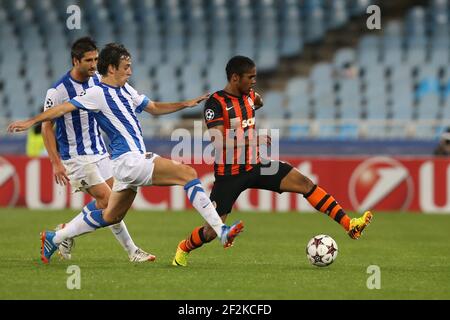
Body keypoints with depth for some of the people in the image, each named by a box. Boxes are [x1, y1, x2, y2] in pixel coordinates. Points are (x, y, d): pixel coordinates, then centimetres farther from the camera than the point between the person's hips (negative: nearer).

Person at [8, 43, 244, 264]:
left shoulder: (125, 90, 18)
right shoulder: (98, 93, -8)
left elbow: (154, 108, 29)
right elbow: (63, 108, -10)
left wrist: (186, 104, 19)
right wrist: (31, 121, -16)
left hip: (134, 160, 10)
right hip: (128, 160, -10)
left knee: (110, 216, 18)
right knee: (187, 173, -17)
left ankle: (54, 238, 28)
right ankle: (221, 231, -21)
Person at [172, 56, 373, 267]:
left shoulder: (251, 96, 4)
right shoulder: (216, 103, -17)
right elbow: (219, 141, -28)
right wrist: (254, 139, -29)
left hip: (256, 166, 6)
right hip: (229, 174, -6)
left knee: (304, 183, -12)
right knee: (212, 232, -3)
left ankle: (349, 225, -14)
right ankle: (183, 249, 30)